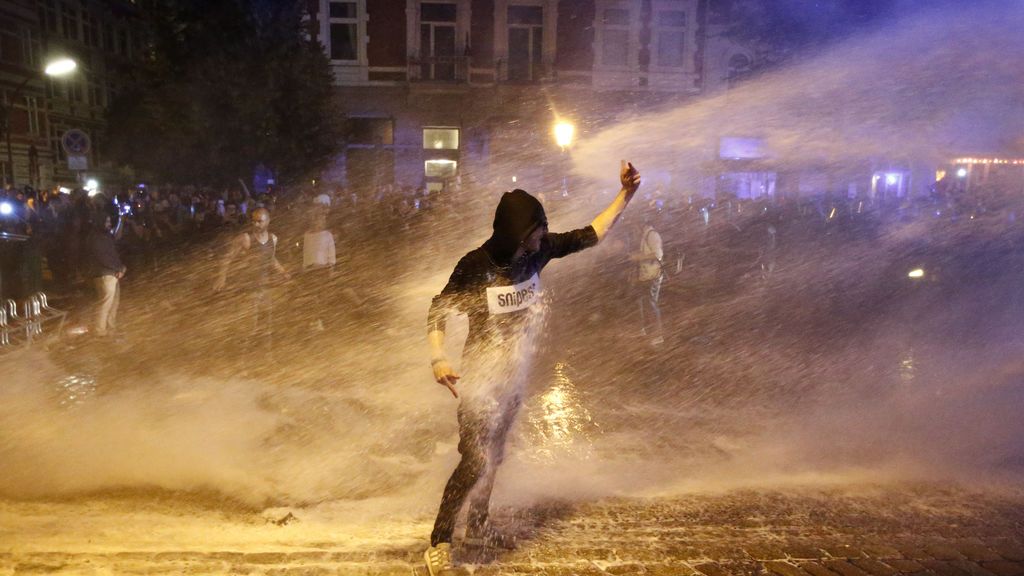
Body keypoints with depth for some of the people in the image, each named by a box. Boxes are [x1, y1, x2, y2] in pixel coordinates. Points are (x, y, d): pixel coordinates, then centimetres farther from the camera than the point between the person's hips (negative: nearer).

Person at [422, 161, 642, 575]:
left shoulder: (538, 250, -6)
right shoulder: (475, 265, -20)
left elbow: (590, 235, 4)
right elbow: (437, 312, -13)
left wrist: (625, 195, 1)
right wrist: (437, 358, -28)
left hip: (516, 370, 6)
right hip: (483, 372, -6)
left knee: (494, 455, 18)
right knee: (475, 460, -10)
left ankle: (478, 528, 36)